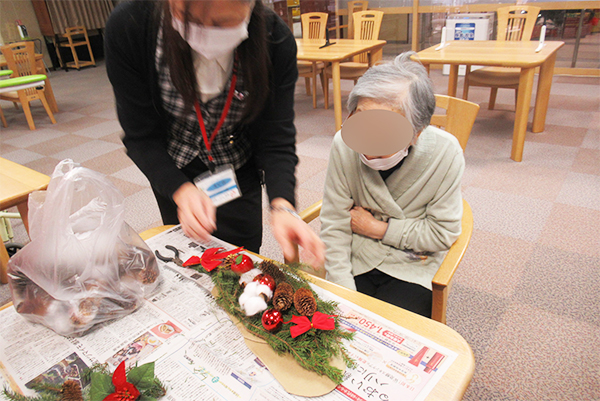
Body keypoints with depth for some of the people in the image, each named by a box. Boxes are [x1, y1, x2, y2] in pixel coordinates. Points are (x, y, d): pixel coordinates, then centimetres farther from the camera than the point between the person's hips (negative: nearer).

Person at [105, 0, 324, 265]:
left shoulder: (275, 40, -26)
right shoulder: (127, 27, -27)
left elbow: (276, 139, -22)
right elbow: (142, 136, -21)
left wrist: (282, 206, -38)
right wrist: (181, 191, -36)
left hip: (239, 171, 0)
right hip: (172, 174, 1)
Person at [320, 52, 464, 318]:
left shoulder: (445, 153, -20)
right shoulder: (345, 143, -19)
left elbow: (443, 233, -10)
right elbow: (333, 224, -12)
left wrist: (378, 229, -13)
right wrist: (344, 294, -16)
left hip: (411, 268, 0)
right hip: (356, 260, 1)